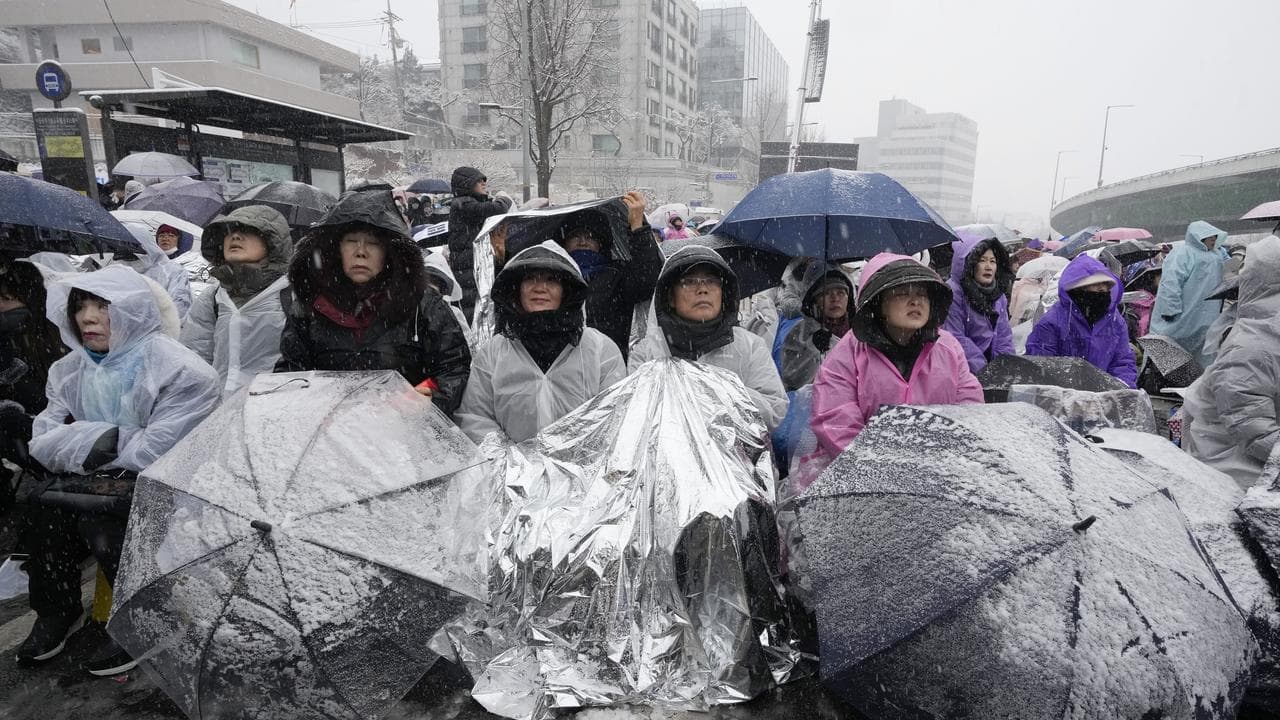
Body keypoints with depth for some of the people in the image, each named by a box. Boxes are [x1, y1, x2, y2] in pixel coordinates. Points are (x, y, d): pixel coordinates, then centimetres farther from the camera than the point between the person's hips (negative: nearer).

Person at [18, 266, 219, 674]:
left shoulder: (182, 372, -16)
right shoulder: (69, 370, 7)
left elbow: (157, 453, -21)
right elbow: (43, 442, 0)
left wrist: (77, 443, -10)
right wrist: (100, 440, -20)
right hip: (97, 485, 6)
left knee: (97, 514, -27)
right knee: (41, 505, -18)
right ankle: (56, 610, 3)